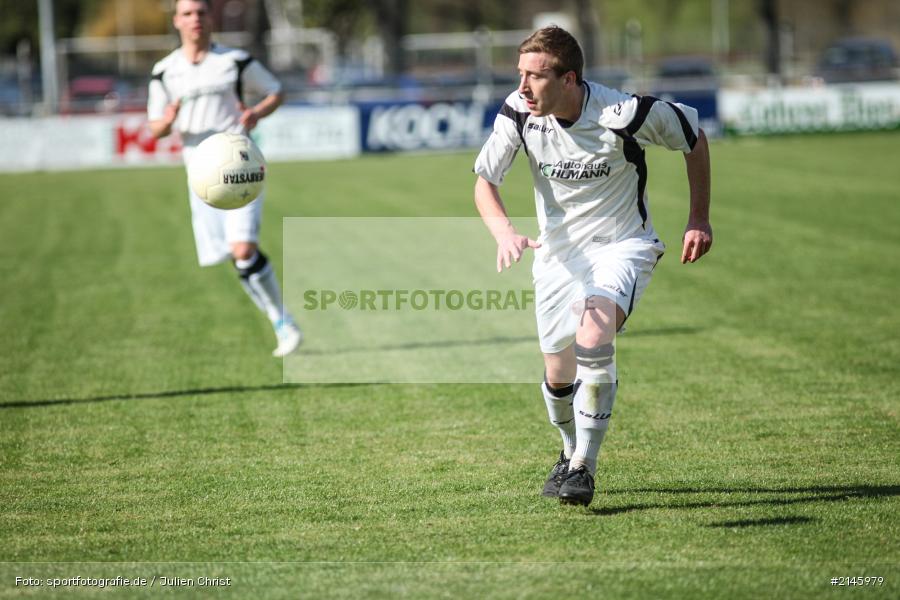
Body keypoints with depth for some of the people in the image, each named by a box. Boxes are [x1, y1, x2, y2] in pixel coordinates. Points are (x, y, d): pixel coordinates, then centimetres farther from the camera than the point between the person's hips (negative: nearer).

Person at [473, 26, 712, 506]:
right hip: (558, 254, 4)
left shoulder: (623, 114, -25)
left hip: (621, 246, -4)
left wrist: (699, 220, -2)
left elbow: (693, 137, -7)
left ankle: (584, 467, -20)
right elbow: (485, 181, -6)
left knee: (594, 339, -30)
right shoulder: (518, 113, -15)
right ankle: (572, 452, 40)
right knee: (558, 374, 8)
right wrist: (505, 232, -27)